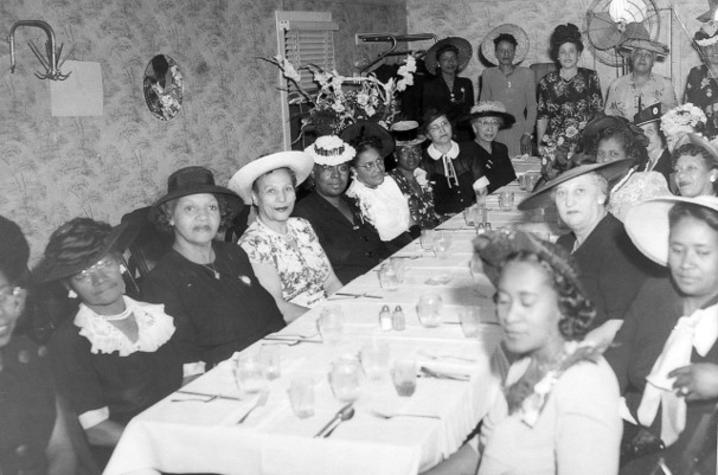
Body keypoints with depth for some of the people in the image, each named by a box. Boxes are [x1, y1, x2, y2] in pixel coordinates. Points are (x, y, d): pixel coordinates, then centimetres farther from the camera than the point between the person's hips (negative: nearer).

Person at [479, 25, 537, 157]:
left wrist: (528, 133, -2)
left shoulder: (526, 74, 7)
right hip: (494, 133, 0)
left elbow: (531, 106, 7)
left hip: (518, 131, 0)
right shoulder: (488, 74, 9)